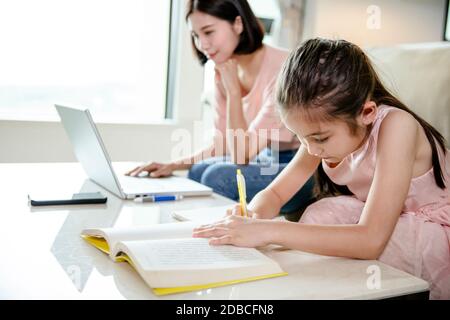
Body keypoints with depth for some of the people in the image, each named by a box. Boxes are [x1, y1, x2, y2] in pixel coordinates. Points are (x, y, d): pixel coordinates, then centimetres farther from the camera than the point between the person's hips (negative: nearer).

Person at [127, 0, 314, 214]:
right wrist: (174, 165, -6)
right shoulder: (222, 70, 0)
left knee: (218, 176, -23)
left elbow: (241, 156, -23)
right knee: (196, 172, -8)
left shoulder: (281, 68, -23)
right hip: (265, 159, 7)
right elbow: (222, 145, 7)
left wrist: (233, 88, -22)